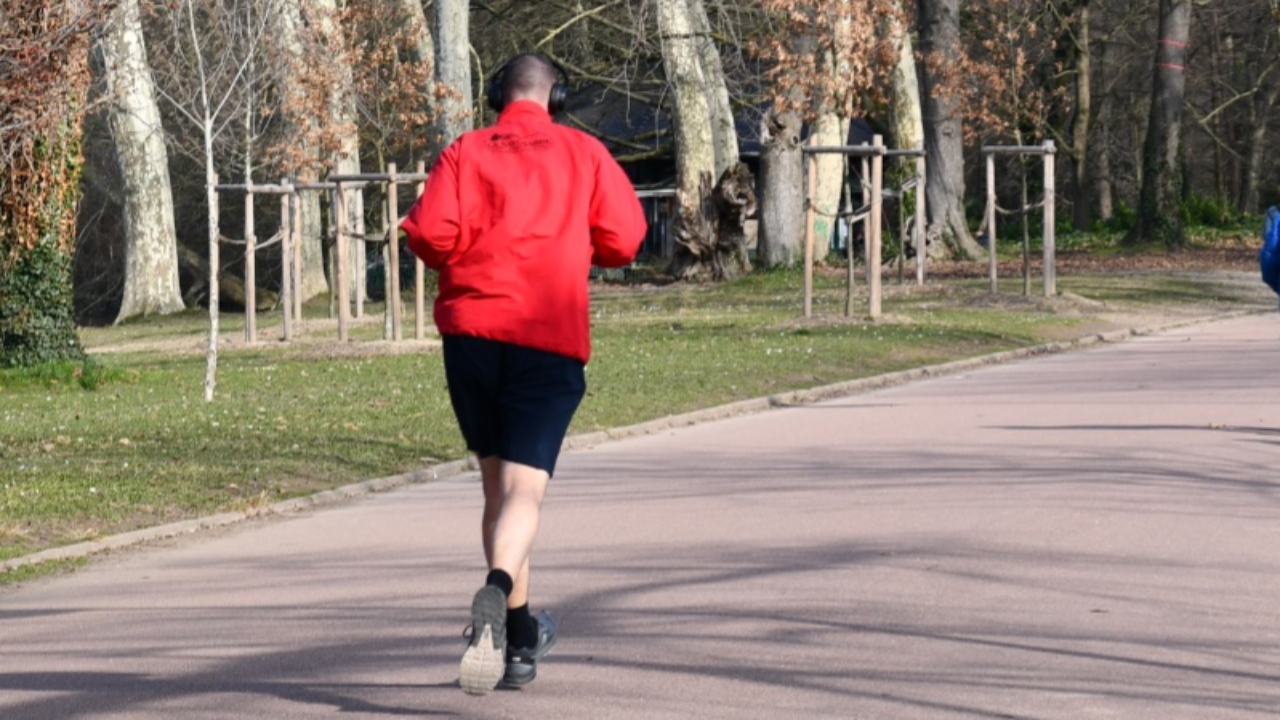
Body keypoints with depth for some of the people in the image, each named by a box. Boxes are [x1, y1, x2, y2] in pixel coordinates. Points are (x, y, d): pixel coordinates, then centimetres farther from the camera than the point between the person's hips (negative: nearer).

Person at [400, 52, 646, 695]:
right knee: (523, 490, -9)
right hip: (550, 338, -2)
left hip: (471, 329, 2)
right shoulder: (584, 154, 8)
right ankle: (498, 590, -39)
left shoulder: (465, 153, 7)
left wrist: (466, 257, 15)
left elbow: (430, 234, -7)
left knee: (497, 483, 16)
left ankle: (519, 634, 25)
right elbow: (623, 240, 3)